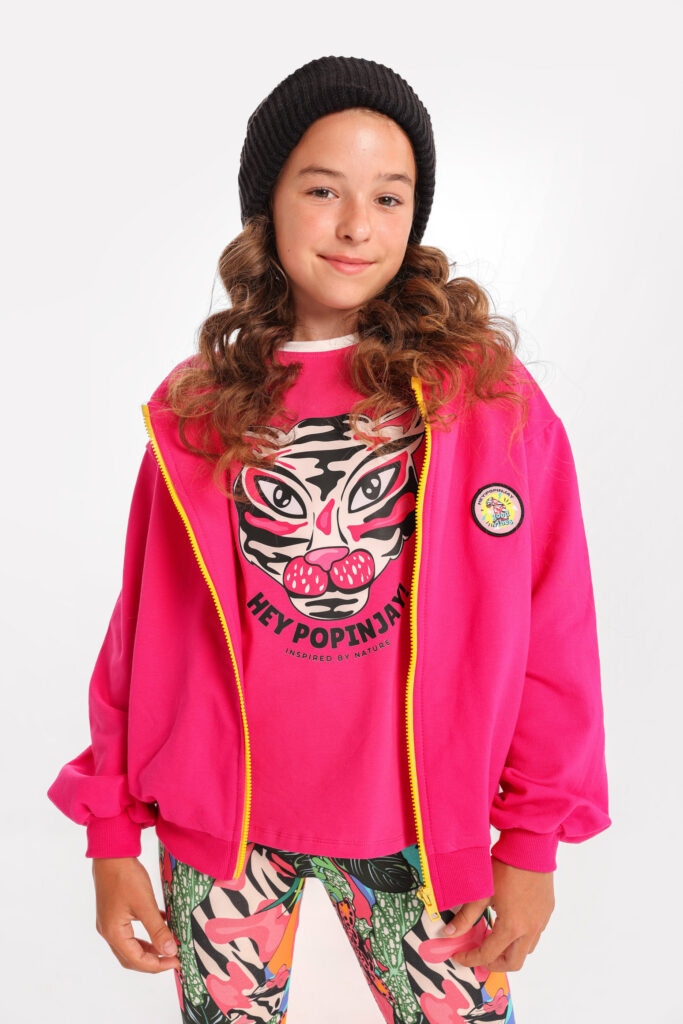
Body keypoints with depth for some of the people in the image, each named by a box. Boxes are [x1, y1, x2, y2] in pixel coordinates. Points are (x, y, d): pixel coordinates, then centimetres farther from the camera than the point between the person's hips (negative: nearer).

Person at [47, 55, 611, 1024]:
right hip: (218, 824, 2)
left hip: (419, 822, -1)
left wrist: (534, 841, -5)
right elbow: (142, 629, 2)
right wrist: (112, 832, 3)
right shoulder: (196, 409, -2)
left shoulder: (486, 391, -6)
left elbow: (551, 626, -5)